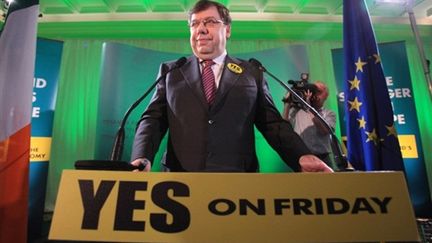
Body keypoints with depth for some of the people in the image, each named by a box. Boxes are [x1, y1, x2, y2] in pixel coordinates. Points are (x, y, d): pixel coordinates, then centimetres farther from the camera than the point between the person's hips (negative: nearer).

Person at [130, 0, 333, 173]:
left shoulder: (252, 74, 9)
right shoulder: (170, 71, 11)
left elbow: (273, 124, 6)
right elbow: (153, 119, 5)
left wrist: (302, 157, -10)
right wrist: (142, 158, -12)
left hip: (238, 179, 1)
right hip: (180, 179, 1)